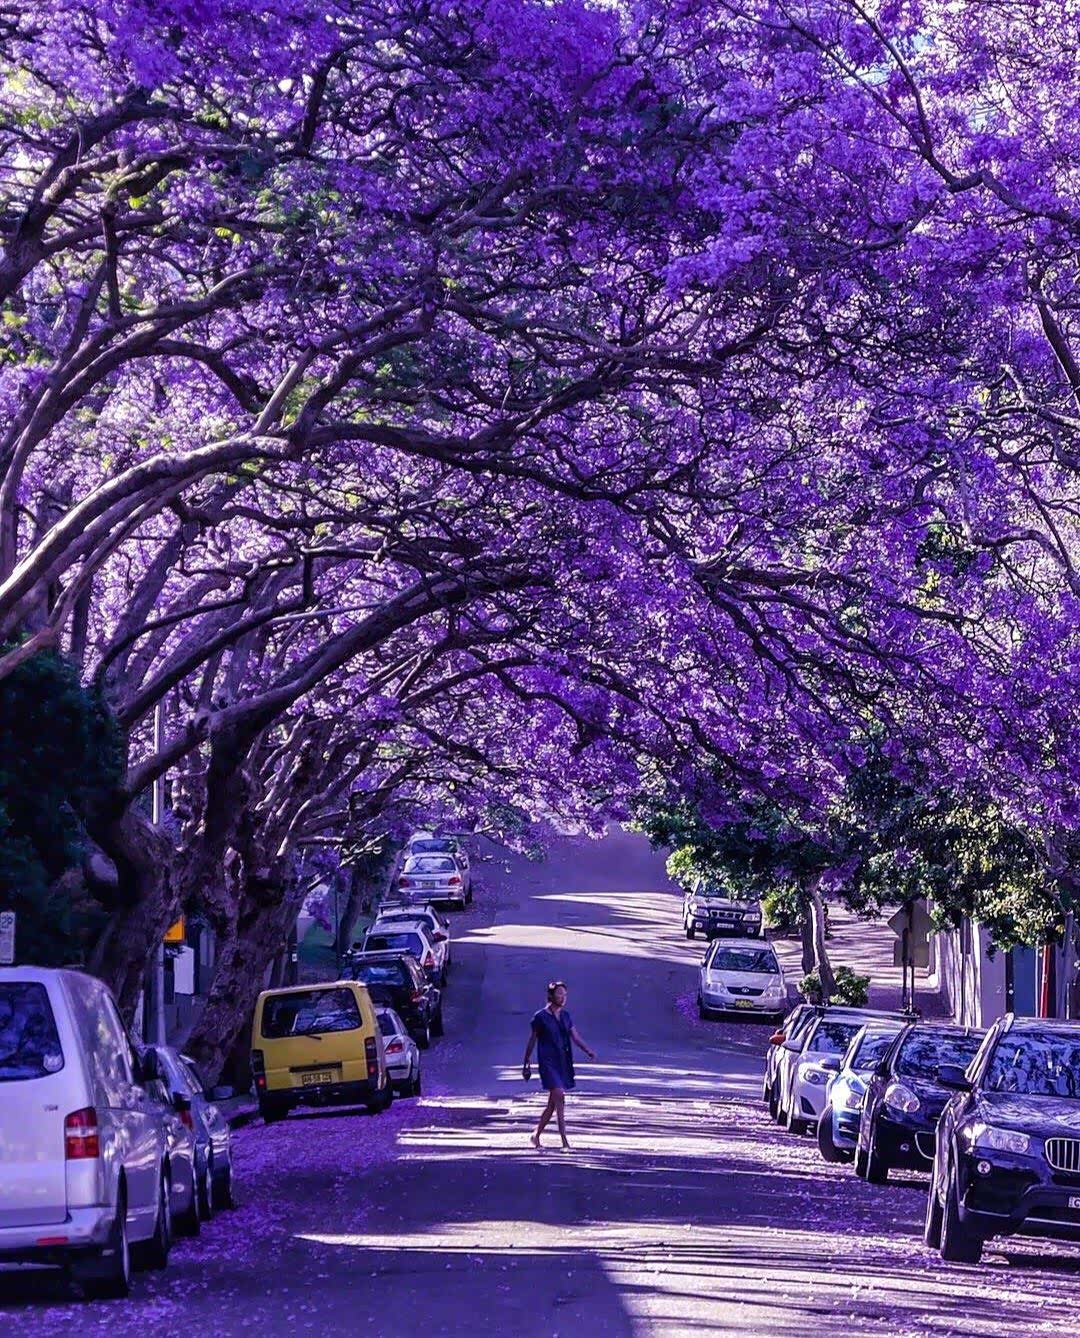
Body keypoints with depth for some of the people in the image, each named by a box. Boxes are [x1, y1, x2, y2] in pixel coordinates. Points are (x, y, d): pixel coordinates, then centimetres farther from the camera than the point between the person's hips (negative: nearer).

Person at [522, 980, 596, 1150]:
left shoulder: (566, 1016, 12)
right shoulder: (540, 1017, -4)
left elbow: (576, 1038, 6)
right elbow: (532, 1041, 2)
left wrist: (588, 1051, -12)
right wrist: (526, 1064, 5)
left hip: (563, 1064, 6)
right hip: (548, 1063, -6)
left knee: (553, 1103, 11)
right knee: (559, 1097, -18)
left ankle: (535, 1135, 29)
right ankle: (564, 1142, -21)